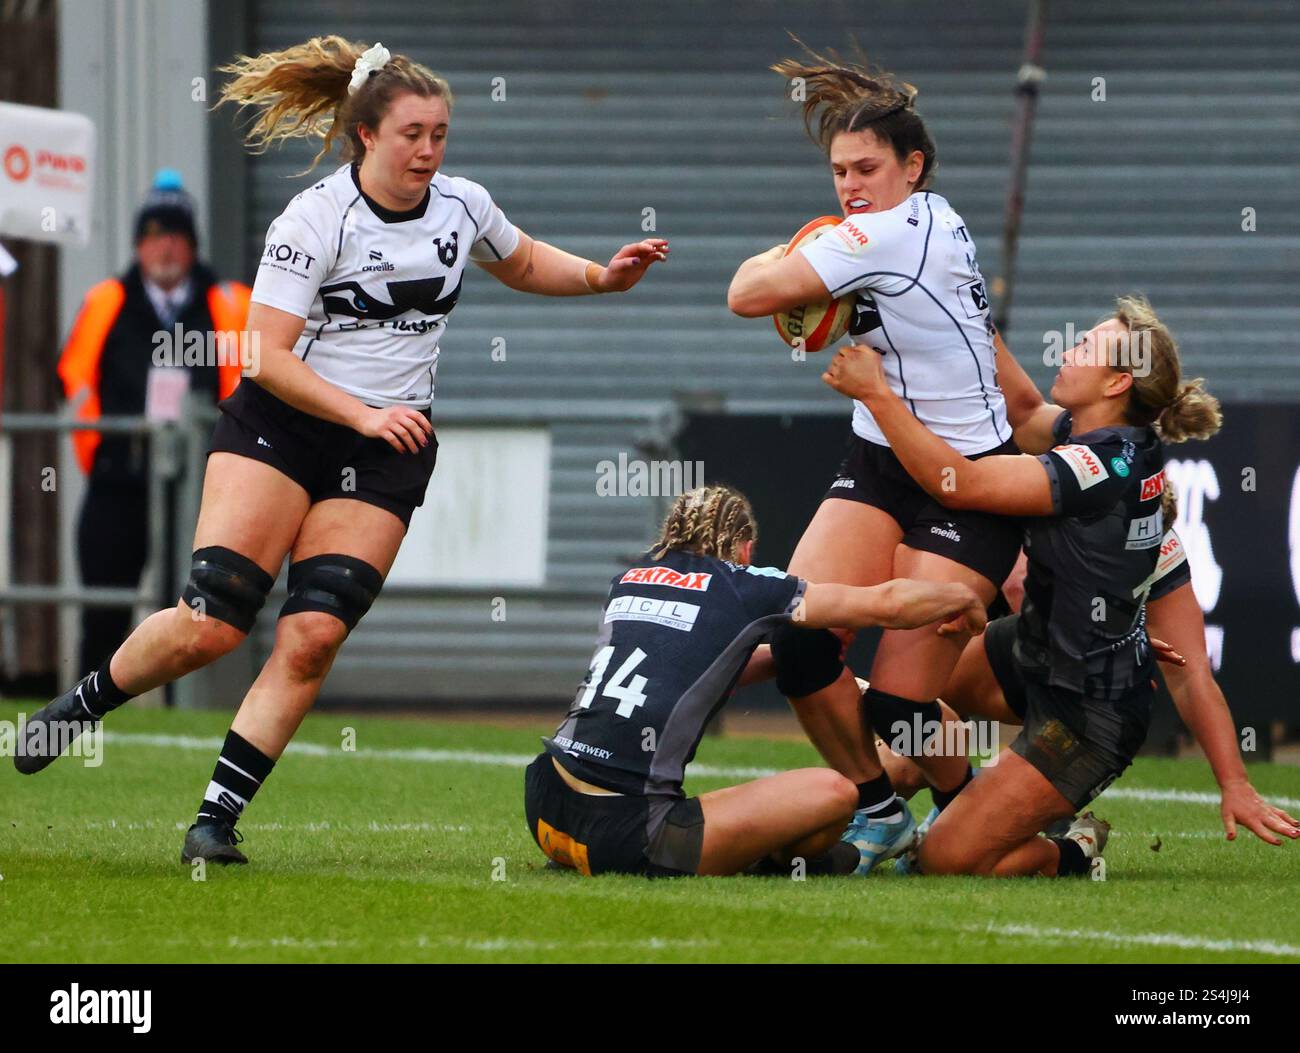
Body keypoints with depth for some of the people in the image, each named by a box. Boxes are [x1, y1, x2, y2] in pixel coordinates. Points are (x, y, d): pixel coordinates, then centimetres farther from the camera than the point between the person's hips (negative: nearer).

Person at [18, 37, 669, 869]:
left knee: (314, 636, -13)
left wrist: (601, 277, 9)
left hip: (387, 453, 4)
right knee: (211, 623, -16)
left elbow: (521, 264, 26)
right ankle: (81, 705, 11)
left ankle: (218, 820, -8)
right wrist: (363, 414, -23)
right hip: (279, 425, -4)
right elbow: (267, 355, -15)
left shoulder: (463, 207, 4)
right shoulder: (315, 219, -12)